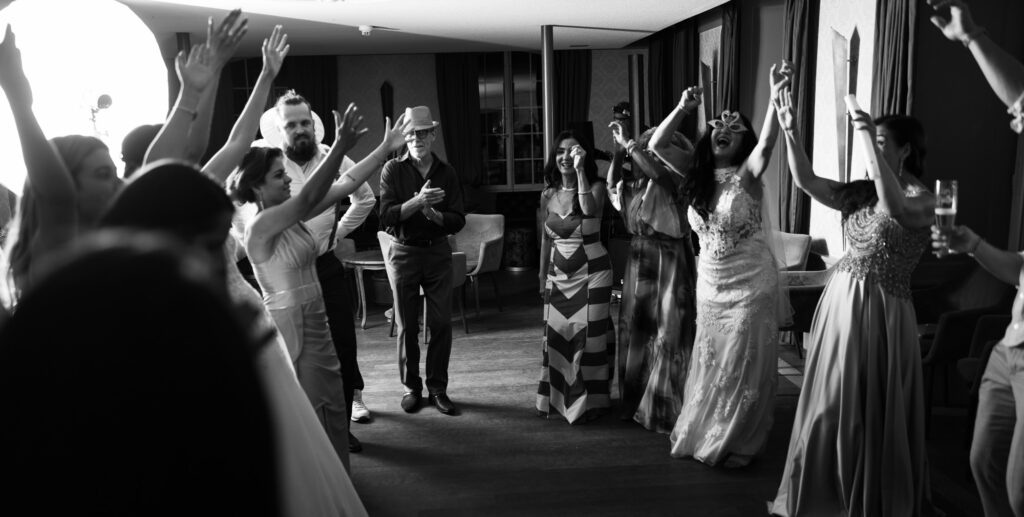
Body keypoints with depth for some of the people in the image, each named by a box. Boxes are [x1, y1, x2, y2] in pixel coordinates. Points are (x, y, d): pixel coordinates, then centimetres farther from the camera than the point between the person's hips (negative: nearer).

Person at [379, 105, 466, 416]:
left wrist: (433, 213, -20)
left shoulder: (447, 173, 4)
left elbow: (458, 221, -2)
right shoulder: (393, 170, -3)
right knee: (406, 326, 6)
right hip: (403, 253, -1)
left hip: (438, 253, 2)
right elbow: (386, 217, -13)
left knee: (441, 324, 1)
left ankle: (437, 389, 14)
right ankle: (411, 388, 20)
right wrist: (417, 201, -25)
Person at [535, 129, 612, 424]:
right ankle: (558, 399, 23)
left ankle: (588, 403, 12)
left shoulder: (595, 187, -7)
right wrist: (542, 276, 12)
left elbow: (591, 211, -31)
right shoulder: (548, 195, 4)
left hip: (592, 272, -4)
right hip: (558, 274, 4)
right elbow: (546, 239, 11)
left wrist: (580, 170, -29)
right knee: (556, 335, 7)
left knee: (587, 335, -2)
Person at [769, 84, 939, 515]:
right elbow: (806, 181, 2)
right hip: (839, 302, 6)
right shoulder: (861, 192, 9)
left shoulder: (921, 200, -8)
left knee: (871, 412, 4)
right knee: (829, 405, 13)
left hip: (880, 311, -6)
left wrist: (867, 137, -31)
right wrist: (790, 130, -8)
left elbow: (895, 207, -30)